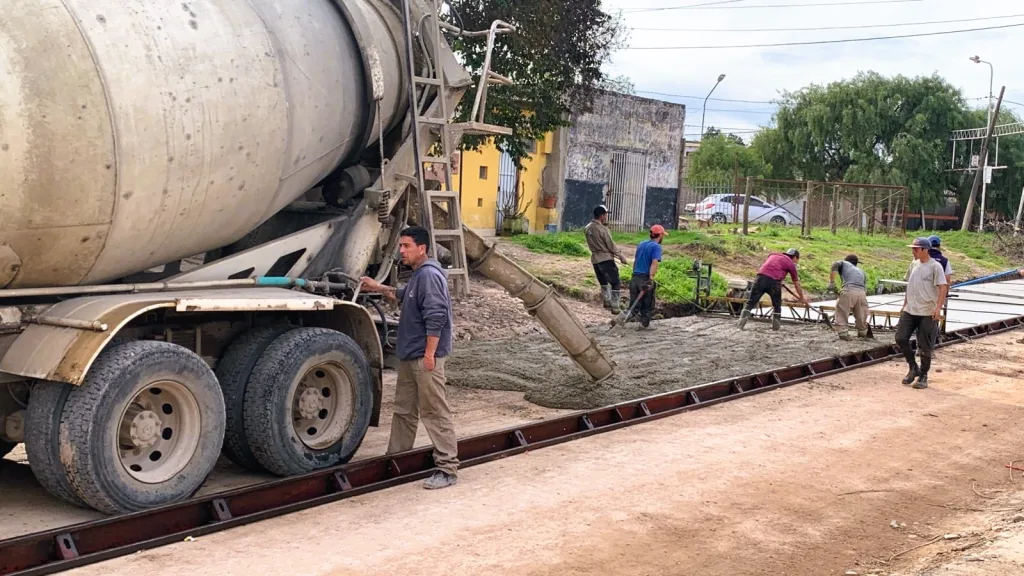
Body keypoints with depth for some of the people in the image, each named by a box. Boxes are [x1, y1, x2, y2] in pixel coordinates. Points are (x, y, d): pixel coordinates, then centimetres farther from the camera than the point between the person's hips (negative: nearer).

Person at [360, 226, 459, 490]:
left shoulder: (429, 275, -17)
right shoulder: (417, 275, 16)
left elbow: (436, 317, -24)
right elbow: (404, 296, 38)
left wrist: (429, 353, -25)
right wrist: (379, 288, 29)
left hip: (425, 357, -11)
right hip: (409, 356, 11)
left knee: (436, 413, -8)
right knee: (404, 410, 17)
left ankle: (448, 469, -5)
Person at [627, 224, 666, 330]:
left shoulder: (641, 244, 15)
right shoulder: (656, 247, -9)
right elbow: (654, 263, -21)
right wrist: (651, 278, -28)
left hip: (634, 277, 6)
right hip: (646, 278, -6)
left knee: (634, 303, 10)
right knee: (647, 304, 9)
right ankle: (645, 325, 12)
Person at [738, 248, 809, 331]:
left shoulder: (773, 255, 29)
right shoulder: (791, 263, 17)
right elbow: (796, 284, 23)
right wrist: (802, 297, 36)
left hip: (761, 277, 3)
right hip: (774, 281, -3)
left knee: (751, 302, 3)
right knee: (777, 305, 18)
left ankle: (742, 322, -9)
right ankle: (776, 325, 21)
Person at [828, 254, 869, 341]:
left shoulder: (844, 263, 25)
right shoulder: (861, 272, 35)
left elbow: (835, 265, 1)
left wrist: (831, 282, -3)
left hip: (849, 291, -4)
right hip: (862, 293, 4)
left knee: (842, 314, 6)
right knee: (861, 314, 21)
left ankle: (843, 333, -1)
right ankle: (863, 333, 35)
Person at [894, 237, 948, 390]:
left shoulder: (935, 266, -9)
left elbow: (943, 287, -15)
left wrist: (938, 307, -25)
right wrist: (904, 305, 21)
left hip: (927, 313, -7)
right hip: (909, 311, 7)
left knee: (925, 346, 0)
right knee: (901, 338, -2)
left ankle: (923, 376, 13)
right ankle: (913, 367, 17)